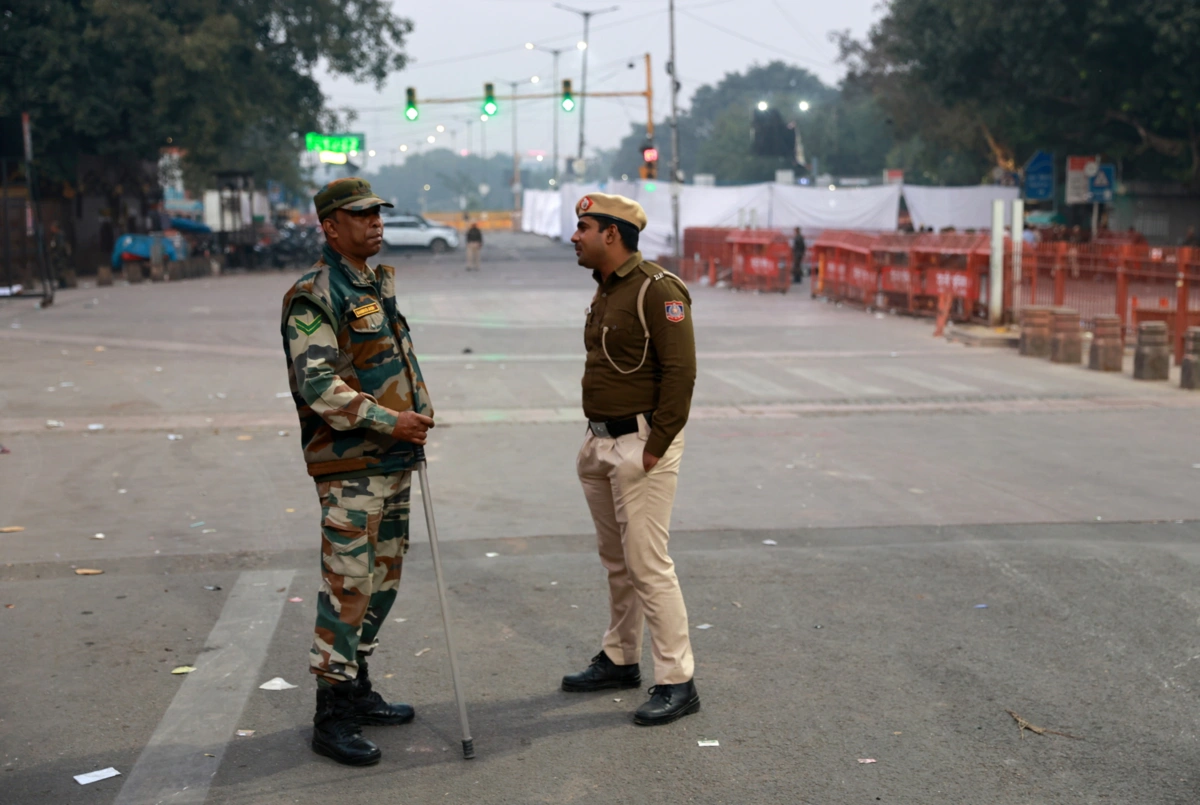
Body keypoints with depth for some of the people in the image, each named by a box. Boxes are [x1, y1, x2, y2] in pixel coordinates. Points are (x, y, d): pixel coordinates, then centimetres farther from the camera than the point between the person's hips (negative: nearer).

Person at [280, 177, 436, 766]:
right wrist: (389, 421, -21)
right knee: (347, 584, -7)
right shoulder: (312, 296, -13)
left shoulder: (380, 285, 15)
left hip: (394, 459, 9)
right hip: (349, 464, -9)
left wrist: (419, 413, 14)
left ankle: (357, 690, 27)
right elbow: (318, 383, -21)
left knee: (382, 580, 14)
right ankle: (332, 717, 0)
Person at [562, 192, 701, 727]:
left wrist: (654, 447, -20)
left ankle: (677, 683, -1)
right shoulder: (606, 291, 14)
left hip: (642, 445, -10)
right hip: (602, 443, 10)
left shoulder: (658, 291, -16)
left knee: (648, 565, -8)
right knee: (616, 561, 18)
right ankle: (619, 660, 31)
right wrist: (596, 442, 15)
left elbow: (680, 372, -20)